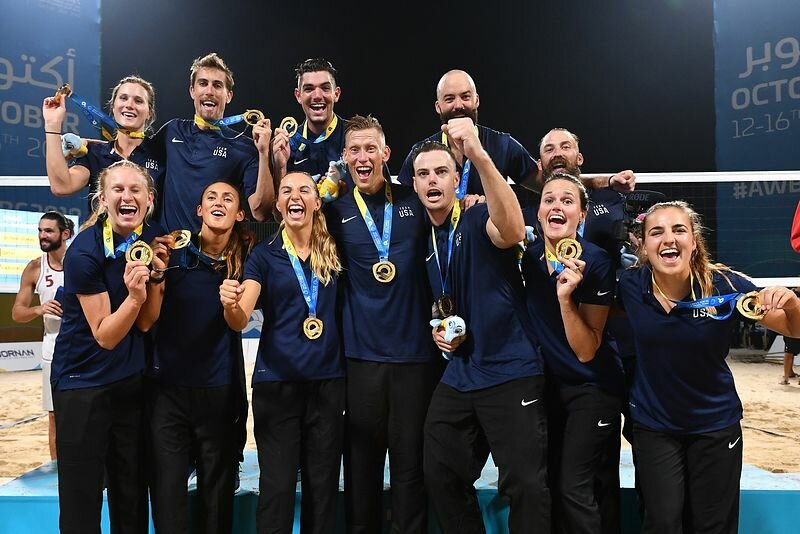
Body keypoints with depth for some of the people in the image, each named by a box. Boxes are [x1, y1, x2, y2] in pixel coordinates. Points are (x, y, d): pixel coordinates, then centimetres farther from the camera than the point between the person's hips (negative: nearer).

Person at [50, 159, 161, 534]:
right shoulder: (83, 253, -18)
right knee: (81, 499, 3)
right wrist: (134, 296, -32)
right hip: (82, 382, -5)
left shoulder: (154, 239, -2)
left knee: (132, 495, 12)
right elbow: (105, 336, -16)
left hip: (132, 379, 5)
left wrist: (155, 278, -14)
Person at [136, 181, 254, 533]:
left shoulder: (245, 259, -1)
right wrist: (157, 272, -18)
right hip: (167, 386, 0)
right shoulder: (173, 251, -4)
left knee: (217, 488, 11)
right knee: (166, 489, 2)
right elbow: (145, 322, -5)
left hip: (220, 389, 1)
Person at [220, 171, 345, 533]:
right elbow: (241, 320, -10)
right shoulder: (264, 254, 0)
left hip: (328, 380, 2)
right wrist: (231, 304, -33)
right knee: (277, 486, 1)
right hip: (276, 382, -2)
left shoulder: (333, 252, 5)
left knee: (323, 484, 10)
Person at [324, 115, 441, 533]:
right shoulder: (336, 211, 7)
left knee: (411, 460, 8)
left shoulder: (414, 201, 6)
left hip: (416, 351, 0)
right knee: (361, 460, 8)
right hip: (361, 352, 0)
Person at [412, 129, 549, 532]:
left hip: (510, 372, -7)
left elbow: (513, 230, -37)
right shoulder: (424, 239, 9)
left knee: (525, 484, -3)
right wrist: (436, 327, 2)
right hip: (457, 375, 7)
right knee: (440, 476, 14)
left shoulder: (478, 219, -10)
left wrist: (478, 155, -46)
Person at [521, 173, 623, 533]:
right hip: (547, 383, 5)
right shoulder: (529, 254, -7)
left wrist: (566, 296, -32)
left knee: (574, 489, -7)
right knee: (549, 485, 10)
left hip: (592, 387, -4)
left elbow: (586, 351, -19)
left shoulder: (596, 262, -18)